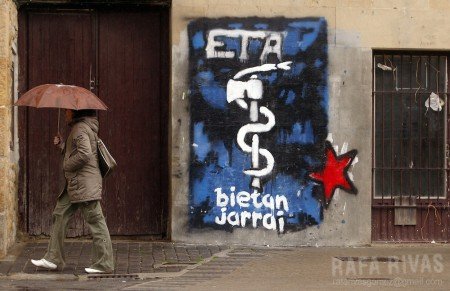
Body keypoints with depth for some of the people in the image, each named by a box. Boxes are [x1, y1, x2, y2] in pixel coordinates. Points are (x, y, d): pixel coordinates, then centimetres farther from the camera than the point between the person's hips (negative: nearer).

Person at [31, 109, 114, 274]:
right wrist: (61, 145, 13)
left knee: (95, 221, -7)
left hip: (84, 184, -11)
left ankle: (104, 264, -3)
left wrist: (67, 166, -12)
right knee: (59, 215, 12)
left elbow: (85, 154, -25)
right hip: (75, 184, 11)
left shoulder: (80, 128, -12)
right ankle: (53, 259, 17)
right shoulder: (81, 127, 20)